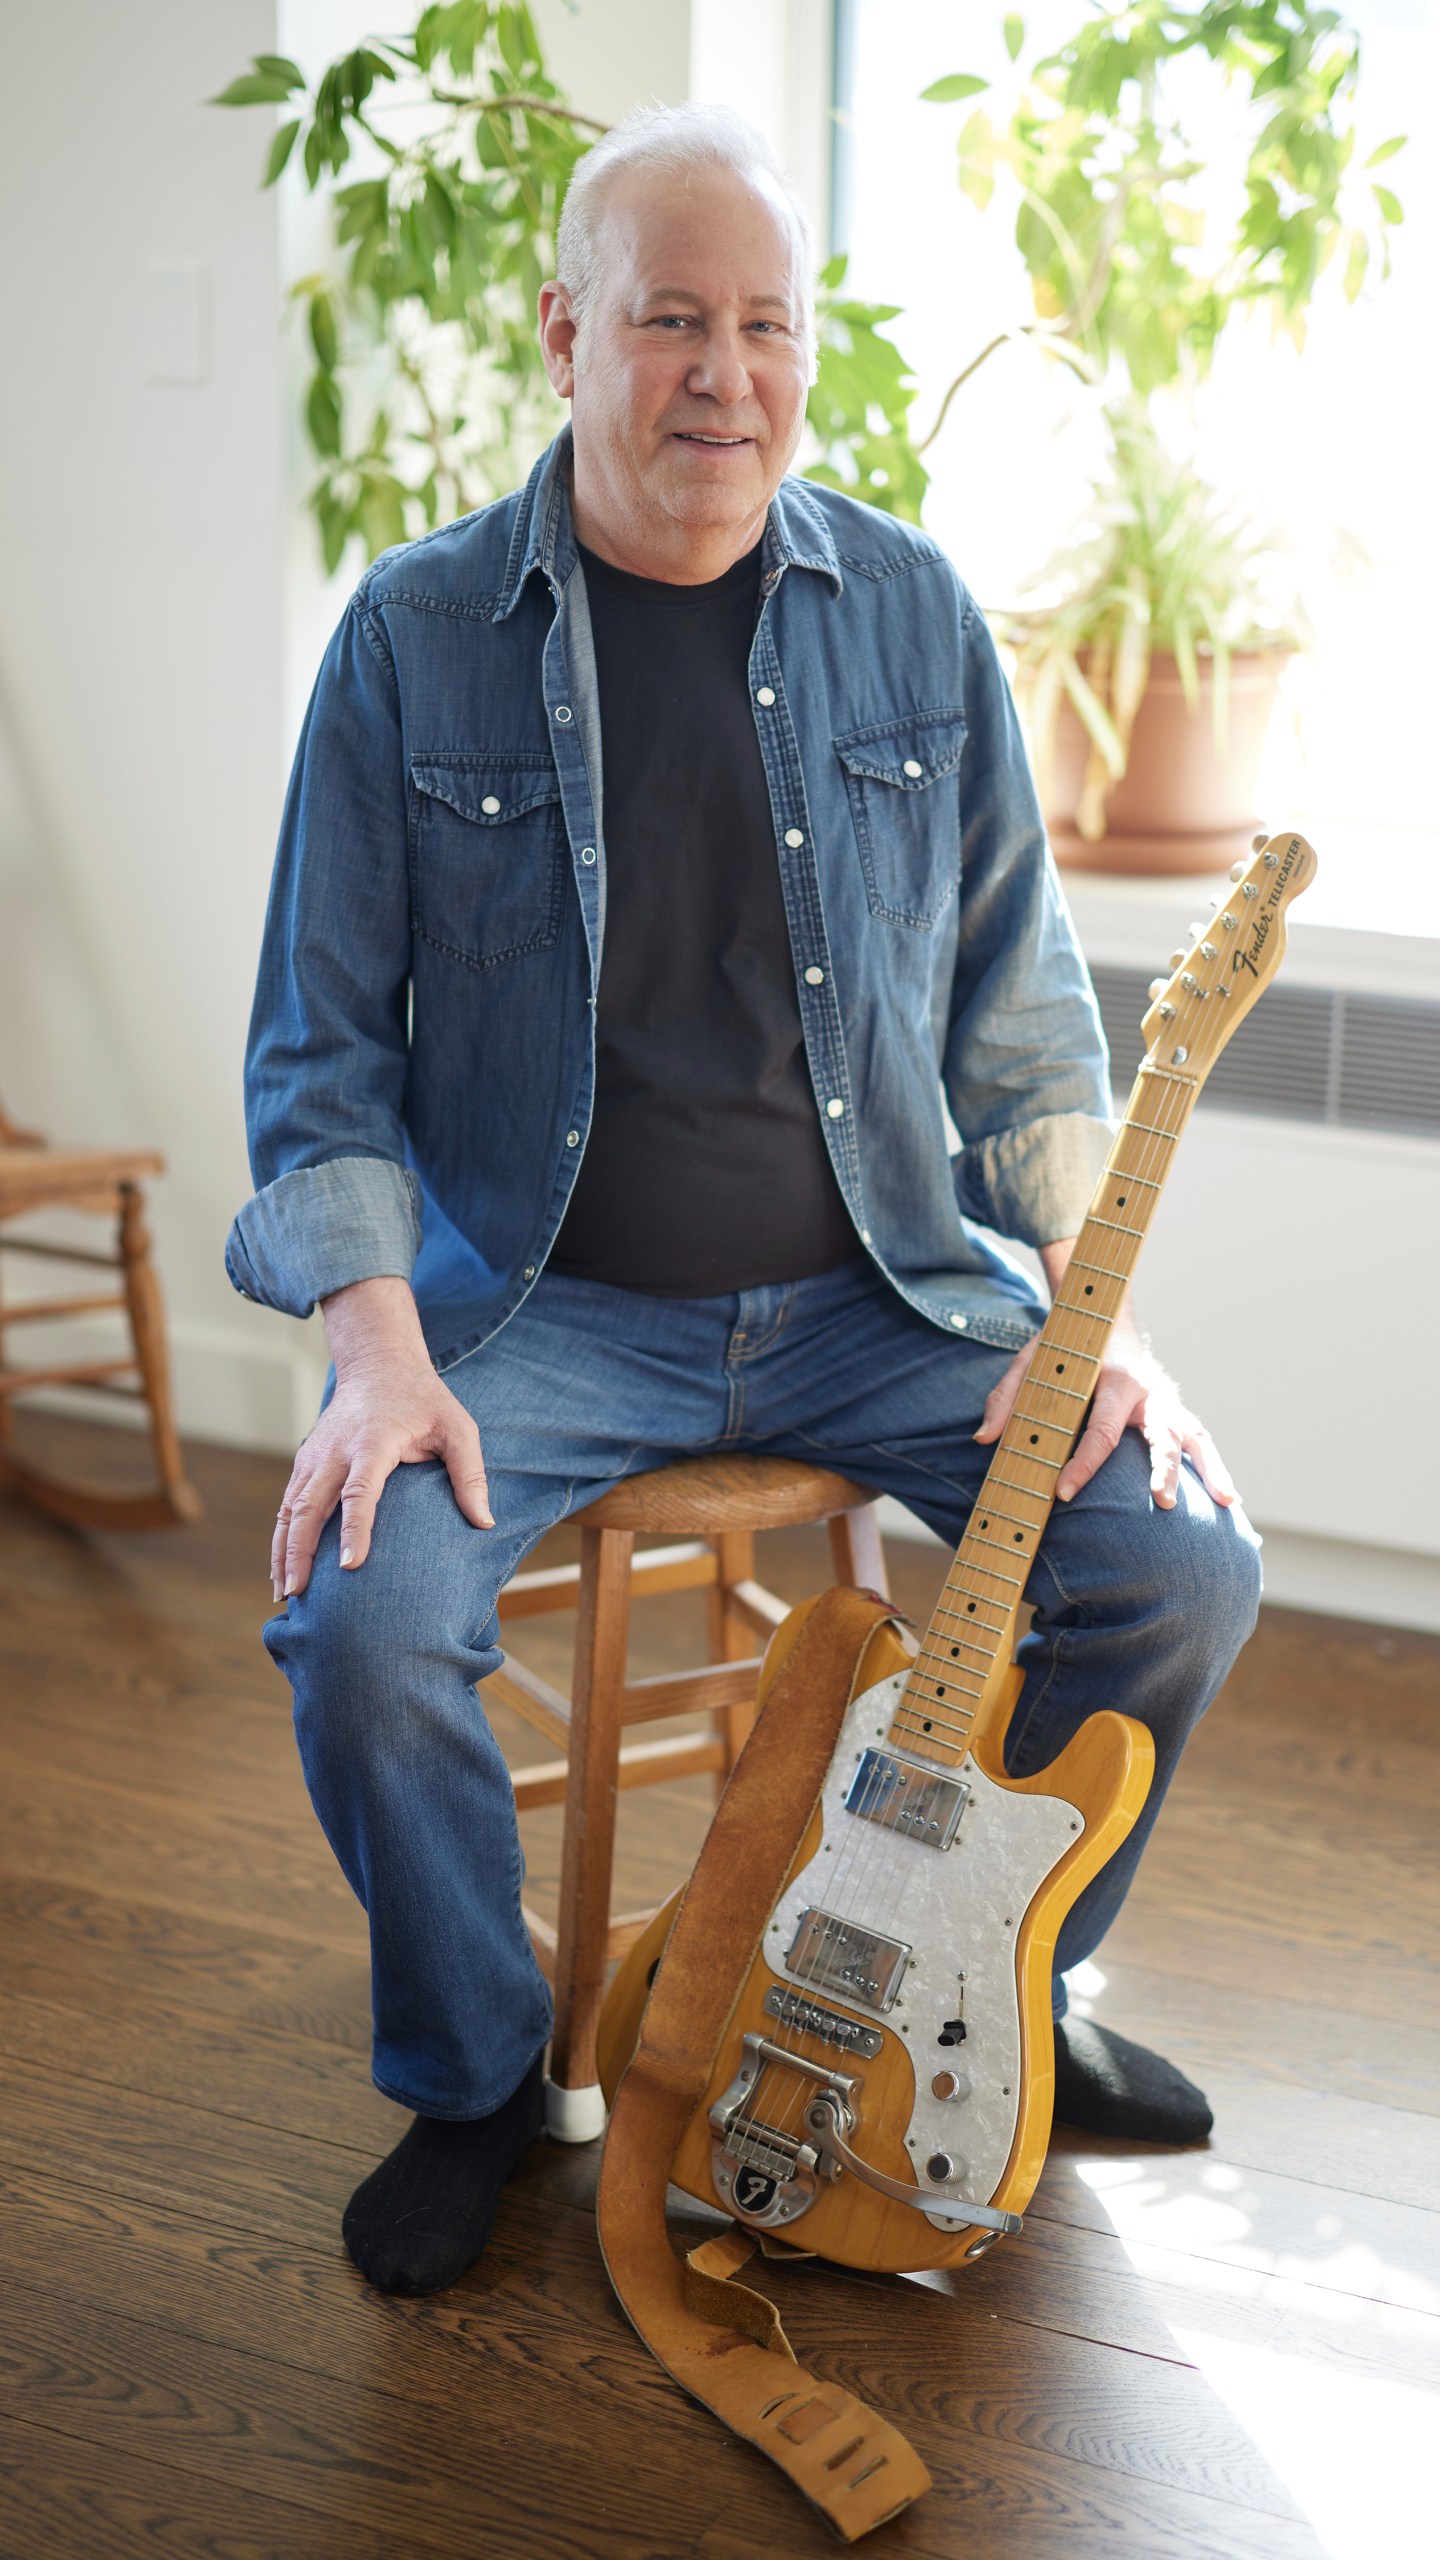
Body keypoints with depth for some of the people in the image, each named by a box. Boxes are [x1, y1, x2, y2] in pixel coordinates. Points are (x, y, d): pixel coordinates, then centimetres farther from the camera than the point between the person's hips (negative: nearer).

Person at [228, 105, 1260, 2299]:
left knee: (1182, 1562, -15)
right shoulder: (420, 635, -4)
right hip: (545, 1301, -2)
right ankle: (476, 2076, 4)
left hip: (881, 1295, 2)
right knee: (362, 1623, -27)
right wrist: (381, 1351, -16)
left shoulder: (912, 614, 3)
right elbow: (323, 1045, -2)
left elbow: (1019, 1002, 7)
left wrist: (1098, 1303, -5)